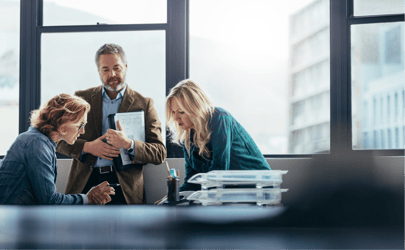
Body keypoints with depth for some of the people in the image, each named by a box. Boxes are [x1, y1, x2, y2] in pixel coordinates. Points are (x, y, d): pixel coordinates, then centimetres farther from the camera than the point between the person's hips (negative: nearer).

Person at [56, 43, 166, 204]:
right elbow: (59, 140, 11)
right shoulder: (82, 98, 13)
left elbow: (160, 154, 2)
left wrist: (129, 144, -17)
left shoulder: (144, 104, 8)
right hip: (85, 183, 1)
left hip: (124, 188, -1)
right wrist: (87, 147, -8)